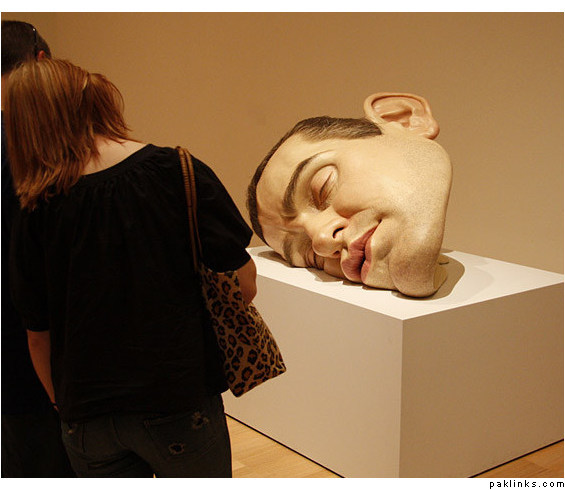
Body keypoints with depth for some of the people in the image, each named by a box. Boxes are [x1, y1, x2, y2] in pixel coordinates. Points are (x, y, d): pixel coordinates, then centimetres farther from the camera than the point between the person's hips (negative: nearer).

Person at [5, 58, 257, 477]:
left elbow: (39, 333, 3)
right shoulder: (174, 172, -11)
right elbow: (244, 285, -9)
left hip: (87, 418, 3)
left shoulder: (37, 212, -5)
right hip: (180, 397, -2)